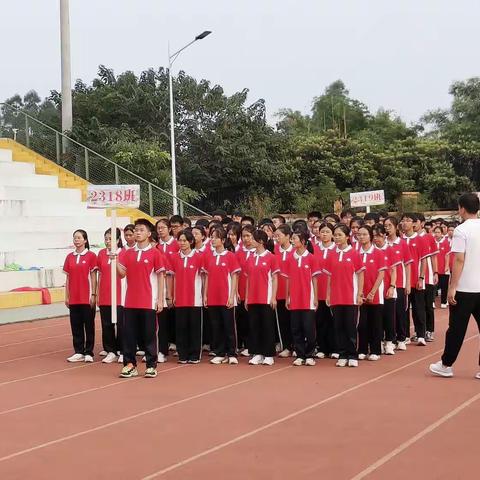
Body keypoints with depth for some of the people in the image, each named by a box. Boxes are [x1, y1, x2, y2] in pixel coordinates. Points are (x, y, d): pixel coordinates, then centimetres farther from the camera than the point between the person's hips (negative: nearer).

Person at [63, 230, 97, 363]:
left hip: (87, 297, -4)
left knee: (89, 325, 2)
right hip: (74, 298, 4)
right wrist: (67, 296, 8)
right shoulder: (69, 257, 8)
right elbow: (68, 278, 11)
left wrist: (93, 295, -9)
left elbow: (93, 277, -4)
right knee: (76, 325, 7)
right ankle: (78, 352, 14)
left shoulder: (91, 256, -4)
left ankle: (89, 353, 8)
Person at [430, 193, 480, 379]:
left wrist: (452, 287, -12)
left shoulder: (461, 230, -12)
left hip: (464, 288, -5)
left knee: (456, 328, 5)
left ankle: (446, 365, 15)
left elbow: (459, 260, -16)